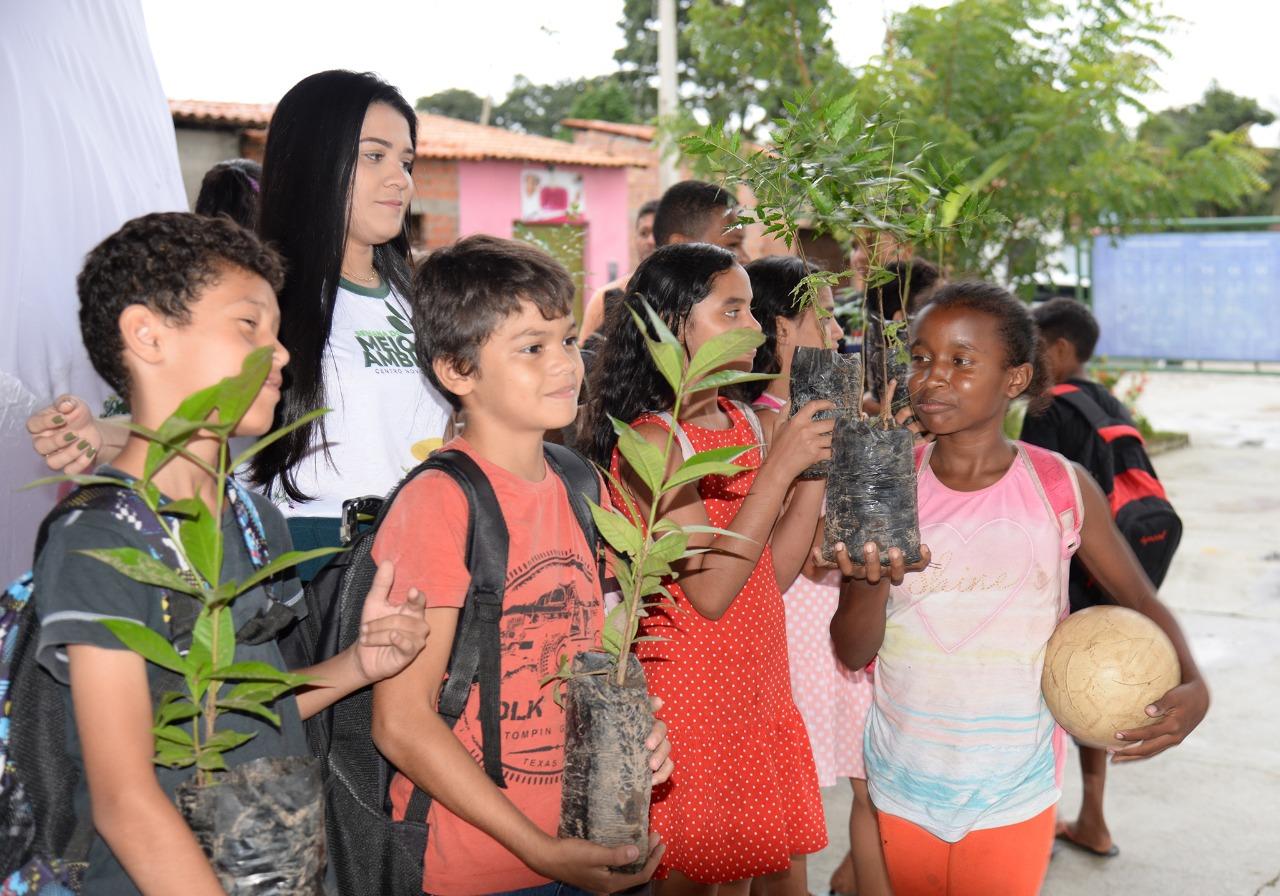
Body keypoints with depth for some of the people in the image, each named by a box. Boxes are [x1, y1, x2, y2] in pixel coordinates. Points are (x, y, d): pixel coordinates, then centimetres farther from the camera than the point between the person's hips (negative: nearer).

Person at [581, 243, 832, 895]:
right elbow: (710, 589, -23)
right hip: (690, 700, -7)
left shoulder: (744, 422, 8)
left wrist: (817, 466, -2)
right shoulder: (652, 440, -15)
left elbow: (775, 572, 8)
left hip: (758, 689, 7)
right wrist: (777, 468, -22)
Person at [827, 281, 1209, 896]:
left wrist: (1192, 686, -15)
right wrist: (871, 583, -26)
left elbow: (1141, 600, 3)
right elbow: (853, 652, -6)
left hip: (1012, 793, -1)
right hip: (904, 782, 1)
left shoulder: (1063, 487, -8)